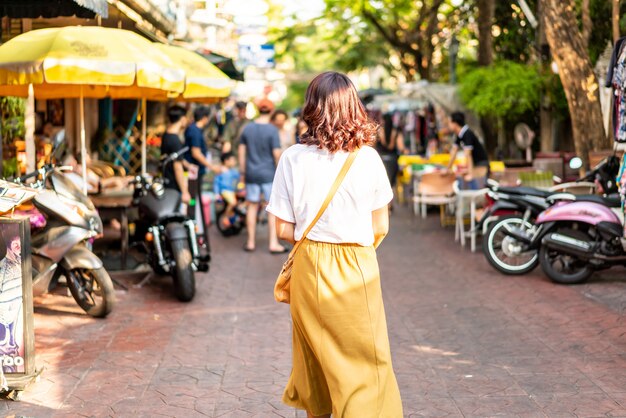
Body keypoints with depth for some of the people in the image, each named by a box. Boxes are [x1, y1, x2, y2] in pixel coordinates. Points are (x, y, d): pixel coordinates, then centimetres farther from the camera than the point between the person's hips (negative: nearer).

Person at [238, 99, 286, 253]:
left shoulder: (247, 128, 3)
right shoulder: (272, 130, -12)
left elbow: (241, 151, 7)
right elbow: (276, 154, -14)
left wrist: (242, 172, 15)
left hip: (251, 174, 4)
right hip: (269, 174, -4)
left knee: (252, 206, 12)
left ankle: (251, 242, 17)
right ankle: (273, 243, 2)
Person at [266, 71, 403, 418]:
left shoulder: (293, 158, -6)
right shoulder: (368, 158, -6)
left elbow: (284, 230, -4)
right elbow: (380, 227, -1)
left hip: (309, 268, 2)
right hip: (358, 269, -2)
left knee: (315, 354, 19)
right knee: (365, 360, 6)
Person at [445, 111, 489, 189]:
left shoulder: (467, 134, -21)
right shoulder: (459, 135, 6)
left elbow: (468, 154, -25)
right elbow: (454, 151, 14)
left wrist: (470, 174, -27)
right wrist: (448, 169, 20)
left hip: (481, 165, -9)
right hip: (473, 165, 9)